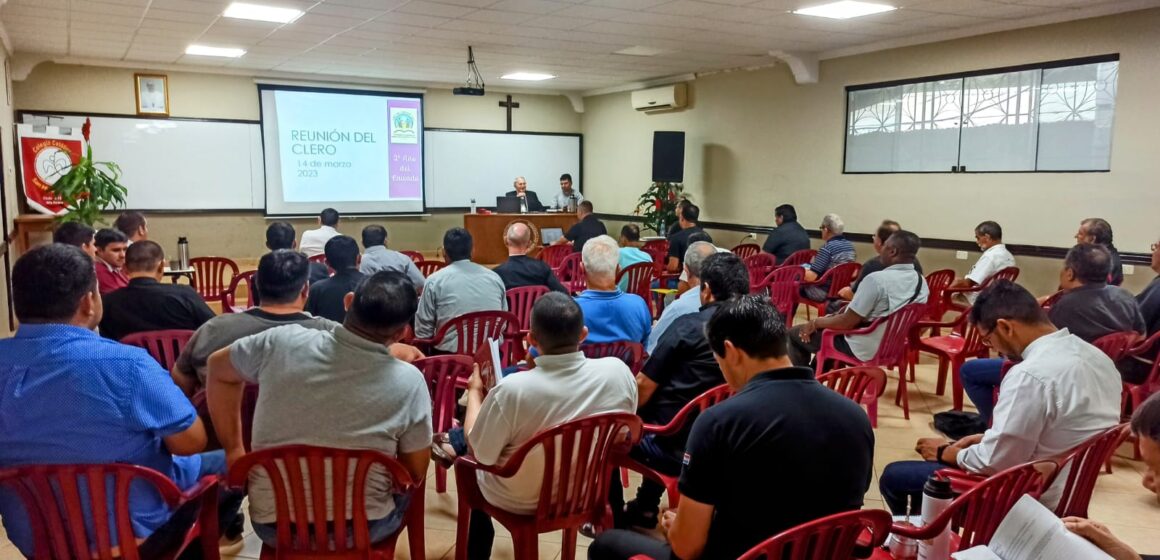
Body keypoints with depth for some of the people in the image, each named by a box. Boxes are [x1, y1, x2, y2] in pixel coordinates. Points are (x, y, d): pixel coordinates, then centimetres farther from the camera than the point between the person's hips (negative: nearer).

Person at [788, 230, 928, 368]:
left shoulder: (877, 279, -28)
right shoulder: (922, 282, -3)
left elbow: (848, 322, -23)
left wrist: (815, 323, -6)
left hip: (862, 350, -8)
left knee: (795, 334, 6)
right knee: (830, 318, 31)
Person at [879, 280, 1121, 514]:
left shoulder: (1031, 374, -28)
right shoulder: (1094, 355, 1)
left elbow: (994, 462, -20)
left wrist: (946, 453, -3)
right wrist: (990, 438, 11)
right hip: (1068, 489, 9)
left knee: (894, 476, 1)